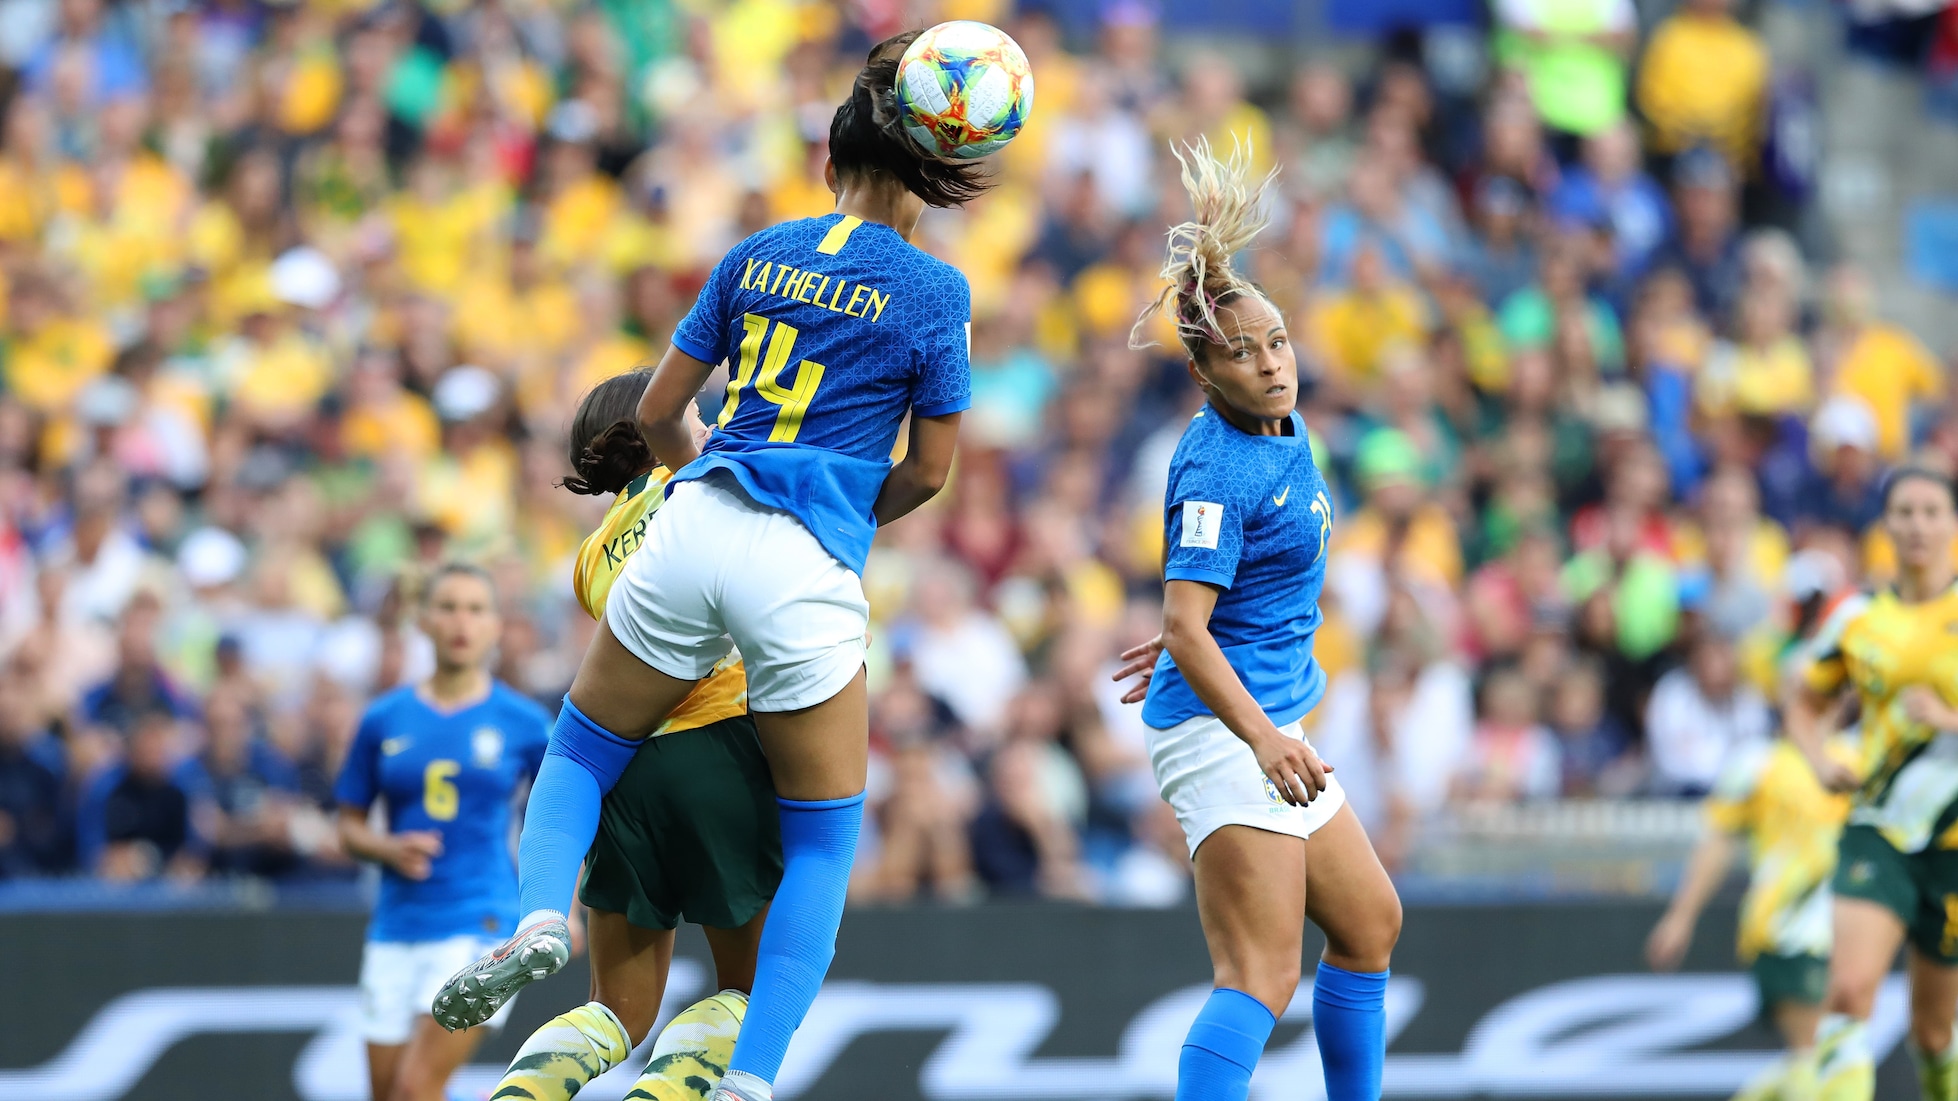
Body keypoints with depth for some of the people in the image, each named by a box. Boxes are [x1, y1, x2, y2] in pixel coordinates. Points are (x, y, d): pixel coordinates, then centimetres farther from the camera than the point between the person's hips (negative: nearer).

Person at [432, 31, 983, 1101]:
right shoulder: (934, 290, 2)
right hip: (812, 572, -2)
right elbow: (927, 468, 5)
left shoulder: (756, 257, 12)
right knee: (824, 841, 12)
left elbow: (656, 411, 18)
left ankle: (539, 918, -10)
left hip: (694, 527, 2)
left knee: (581, 751, 22)